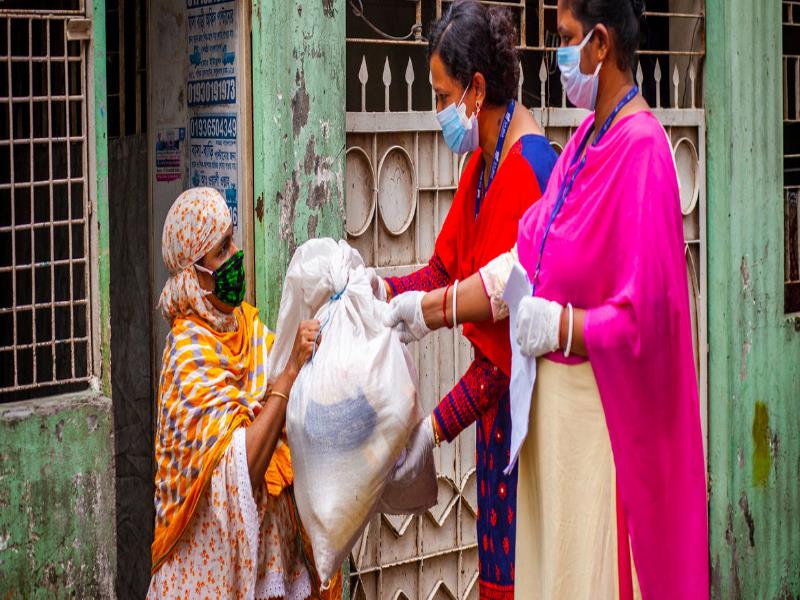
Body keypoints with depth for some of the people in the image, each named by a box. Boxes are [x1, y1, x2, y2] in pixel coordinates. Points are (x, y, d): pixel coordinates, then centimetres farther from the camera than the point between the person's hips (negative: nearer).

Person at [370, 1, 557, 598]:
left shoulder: (531, 170, -23)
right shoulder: (483, 160, 9)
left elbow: (514, 325, -24)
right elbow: (448, 269, 13)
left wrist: (438, 425, -24)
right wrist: (384, 290, -6)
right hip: (496, 396, 9)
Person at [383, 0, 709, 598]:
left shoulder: (641, 151, -19)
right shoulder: (586, 139, 9)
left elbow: (644, 314, -22)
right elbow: (524, 259, 10)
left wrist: (558, 325, -20)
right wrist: (426, 309, 8)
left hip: (599, 408, -9)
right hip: (552, 399, 9)